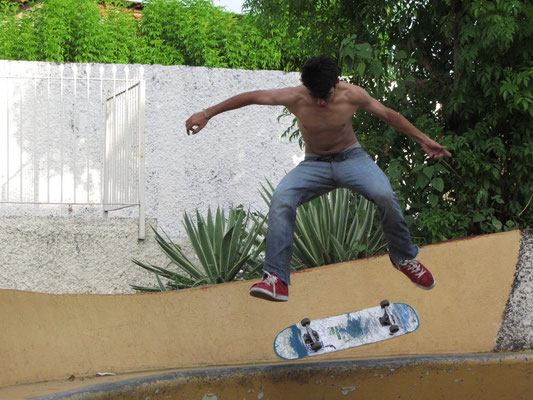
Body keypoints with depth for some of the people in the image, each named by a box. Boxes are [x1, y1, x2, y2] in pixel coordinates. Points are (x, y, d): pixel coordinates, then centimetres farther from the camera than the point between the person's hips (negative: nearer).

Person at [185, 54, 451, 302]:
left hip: (350, 157, 0)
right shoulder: (294, 98, -17)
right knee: (281, 199, -30)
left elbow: (388, 115, 0)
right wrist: (206, 114, -5)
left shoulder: (352, 95, -16)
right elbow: (250, 97, -7)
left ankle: (404, 257, -4)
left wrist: (423, 140, 8)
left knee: (384, 195, -30)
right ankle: (276, 278, -30)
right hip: (314, 164, 0)